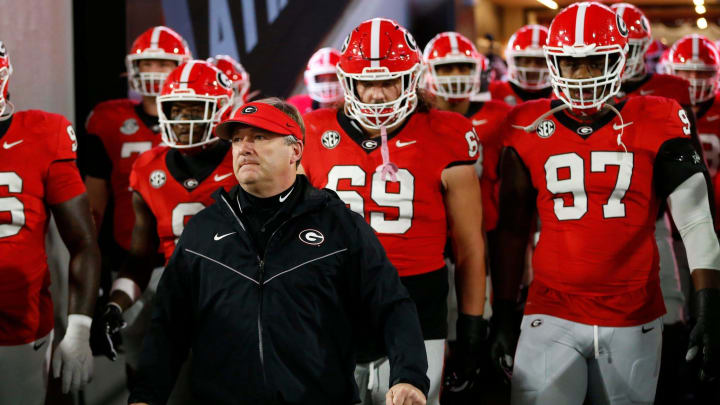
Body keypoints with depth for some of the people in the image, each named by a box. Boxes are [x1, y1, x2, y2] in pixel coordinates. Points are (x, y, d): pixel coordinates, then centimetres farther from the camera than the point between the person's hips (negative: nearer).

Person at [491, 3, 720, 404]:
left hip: (634, 319, 0)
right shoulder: (529, 130, 3)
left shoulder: (656, 124, -2)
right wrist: (502, 316, 8)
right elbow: (512, 232, 9)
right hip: (552, 316, 0)